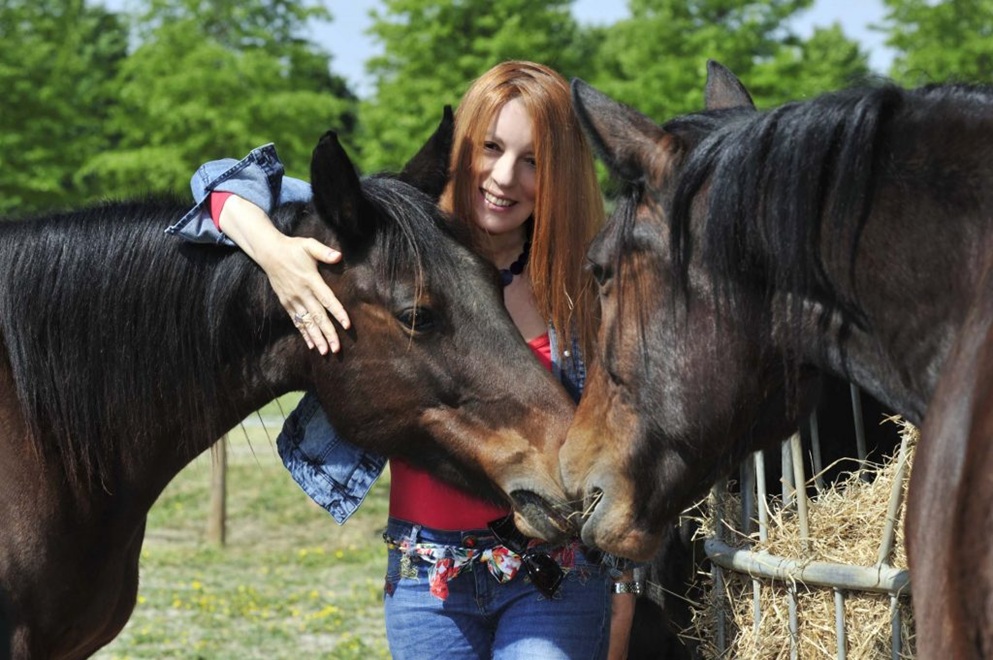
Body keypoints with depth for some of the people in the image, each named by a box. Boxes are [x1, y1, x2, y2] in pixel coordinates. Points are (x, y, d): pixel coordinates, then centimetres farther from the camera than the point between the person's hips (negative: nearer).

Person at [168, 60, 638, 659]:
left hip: (556, 578, -1)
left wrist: (623, 587, 5)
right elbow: (227, 183, -3)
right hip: (428, 581, 1)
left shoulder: (580, 287, 0)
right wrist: (272, 250, -24)